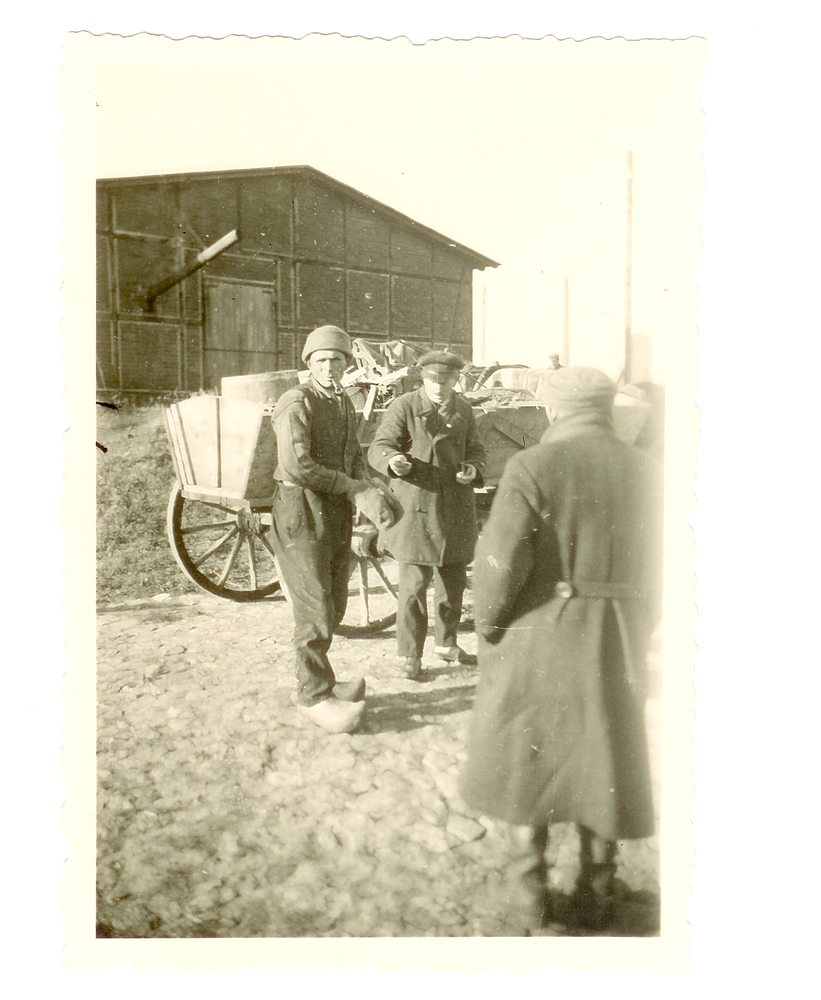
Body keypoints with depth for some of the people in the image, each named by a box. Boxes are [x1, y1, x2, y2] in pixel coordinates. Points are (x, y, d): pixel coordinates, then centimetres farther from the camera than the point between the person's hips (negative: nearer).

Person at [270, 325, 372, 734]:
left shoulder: (345, 404, 15)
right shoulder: (297, 403, -12)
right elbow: (296, 465, -22)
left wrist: (364, 485, 0)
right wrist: (345, 484, -13)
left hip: (338, 512, 8)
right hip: (302, 511, -8)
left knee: (334, 605, 14)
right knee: (314, 609, -3)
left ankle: (315, 681, 31)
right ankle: (315, 695, 12)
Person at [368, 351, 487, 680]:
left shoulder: (463, 409, 11)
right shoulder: (403, 407, -6)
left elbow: (475, 449, 17)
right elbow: (378, 447, -11)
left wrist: (473, 468, -6)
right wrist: (392, 460, -34)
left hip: (456, 507, 6)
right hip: (416, 508, -6)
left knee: (454, 579, 16)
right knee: (414, 584, -4)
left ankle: (446, 644, 34)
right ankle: (409, 654, 11)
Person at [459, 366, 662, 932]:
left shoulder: (534, 466, -14)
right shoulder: (645, 471, 0)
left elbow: (502, 561, -19)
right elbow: (655, 566, 4)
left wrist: (488, 627, -3)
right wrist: (635, 636, 14)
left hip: (541, 639, -3)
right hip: (616, 646, 4)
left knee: (528, 764, 16)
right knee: (603, 767, 19)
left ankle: (533, 905, 27)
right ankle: (594, 901, 33)